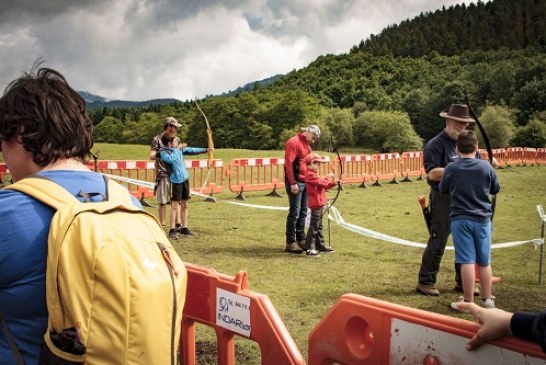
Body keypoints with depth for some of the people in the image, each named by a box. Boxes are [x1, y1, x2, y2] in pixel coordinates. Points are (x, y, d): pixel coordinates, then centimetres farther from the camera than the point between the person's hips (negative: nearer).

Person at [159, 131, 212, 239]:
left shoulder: (179, 148, 10)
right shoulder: (163, 151, -7)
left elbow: (191, 150, 20)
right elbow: (170, 159, -25)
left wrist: (205, 150, 23)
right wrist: (177, 149, -12)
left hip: (185, 179, 7)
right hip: (176, 180, -7)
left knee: (184, 205, 12)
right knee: (175, 205, -5)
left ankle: (184, 228, 21)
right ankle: (172, 230, 0)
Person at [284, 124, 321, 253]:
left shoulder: (306, 145, 18)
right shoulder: (293, 142, -11)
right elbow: (288, 163, -18)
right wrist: (293, 183, -21)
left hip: (305, 182, 9)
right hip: (296, 183, -9)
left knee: (303, 212, 11)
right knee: (294, 212, -6)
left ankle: (301, 239, 18)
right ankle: (290, 243, -1)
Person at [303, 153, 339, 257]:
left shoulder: (313, 174, 18)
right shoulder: (310, 175, -15)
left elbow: (323, 186, 22)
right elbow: (322, 183, -21)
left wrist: (334, 183, 13)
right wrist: (328, 177, -4)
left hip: (319, 204, 11)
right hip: (316, 204, -11)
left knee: (319, 226, 17)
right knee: (314, 226, -10)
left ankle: (320, 245, 26)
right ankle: (309, 249, -9)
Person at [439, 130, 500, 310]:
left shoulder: (451, 169, -6)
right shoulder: (486, 167, -4)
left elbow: (443, 190, 7)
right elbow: (496, 189, 9)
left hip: (460, 219, -2)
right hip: (482, 219, 2)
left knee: (467, 261, -2)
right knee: (484, 261, 12)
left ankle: (468, 301, 2)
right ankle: (487, 299, 21)